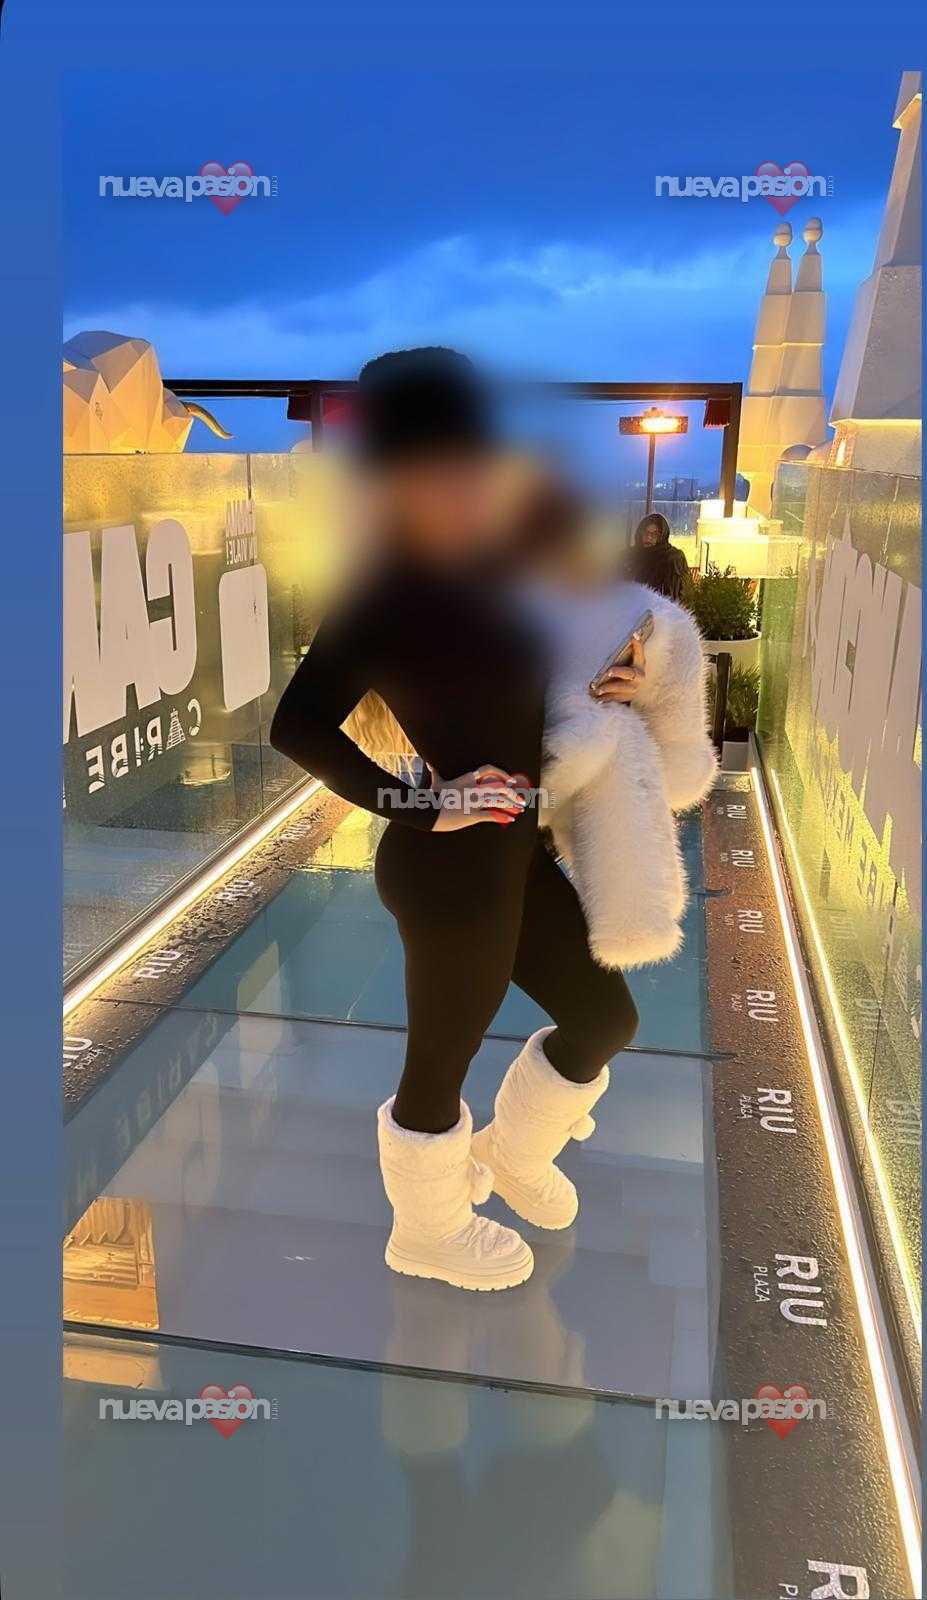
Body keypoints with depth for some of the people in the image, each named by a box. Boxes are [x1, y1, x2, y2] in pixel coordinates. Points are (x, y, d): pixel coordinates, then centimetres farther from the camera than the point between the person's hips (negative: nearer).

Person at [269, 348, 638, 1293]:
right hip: (453, 867, -9)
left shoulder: (473, 572, 6)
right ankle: (428, 1231, 39)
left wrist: (596, 692, 1)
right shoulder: (391, 597, -18)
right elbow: (296, 727, -24)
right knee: (442, 1060, 12)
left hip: (515, 853, 9)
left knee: (604, 1016, 21)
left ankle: (514, 1151, 45)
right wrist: (419, 807, -21)